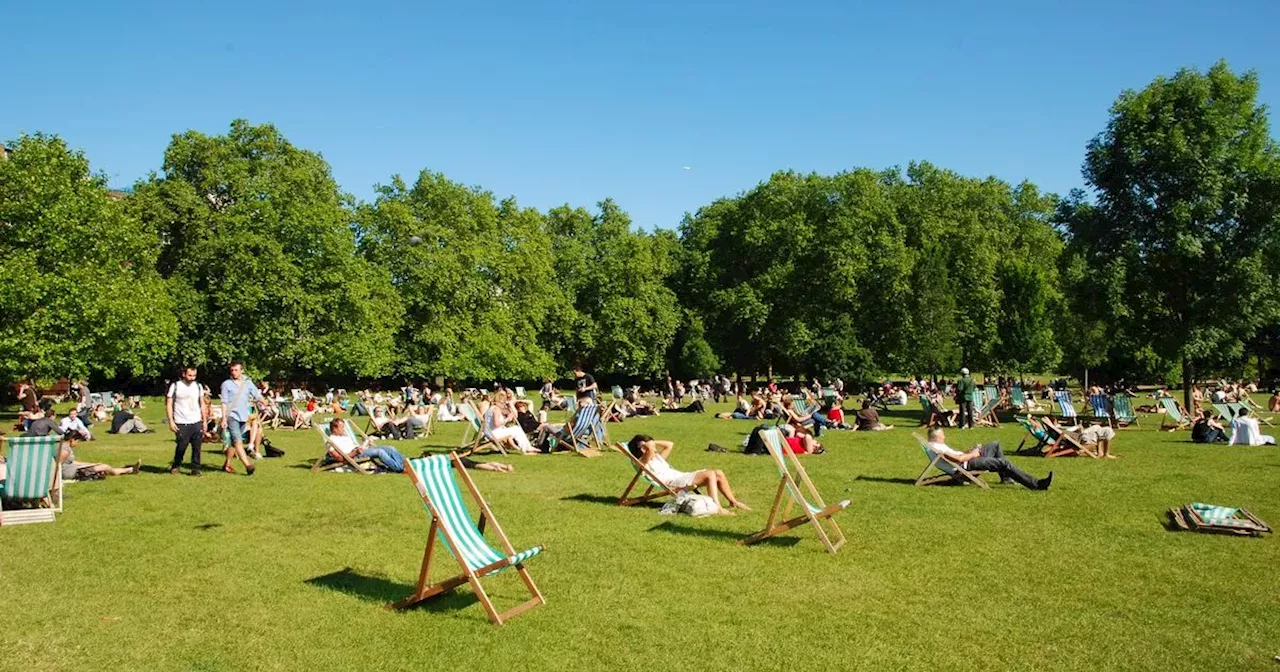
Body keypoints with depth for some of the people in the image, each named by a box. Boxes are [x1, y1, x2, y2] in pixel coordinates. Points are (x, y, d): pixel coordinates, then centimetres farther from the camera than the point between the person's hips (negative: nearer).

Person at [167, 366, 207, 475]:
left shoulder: (198, 386, 10)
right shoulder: (175, 386, -2)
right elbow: (169, 404, -1)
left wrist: (204, 421, 12)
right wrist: (171, 421, -8)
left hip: (196, 422, 3)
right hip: (181, 424, -3)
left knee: (197, 447, 0)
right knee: (181, 447, -1)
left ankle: (195, 469, 7)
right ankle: (175, 466, 22)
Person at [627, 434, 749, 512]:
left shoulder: (657, 457, 25)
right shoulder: (643, 461, -4)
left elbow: (670, 445, 33)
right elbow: (650, 447, -23)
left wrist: (654, 442, 24)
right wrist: (647, 444, -1)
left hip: (683, 477, 10)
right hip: (675, 483, -10)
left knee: (719, 474, 4)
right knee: (710, 474, -24)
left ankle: (733, 501, 14)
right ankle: (717, 507, -30)